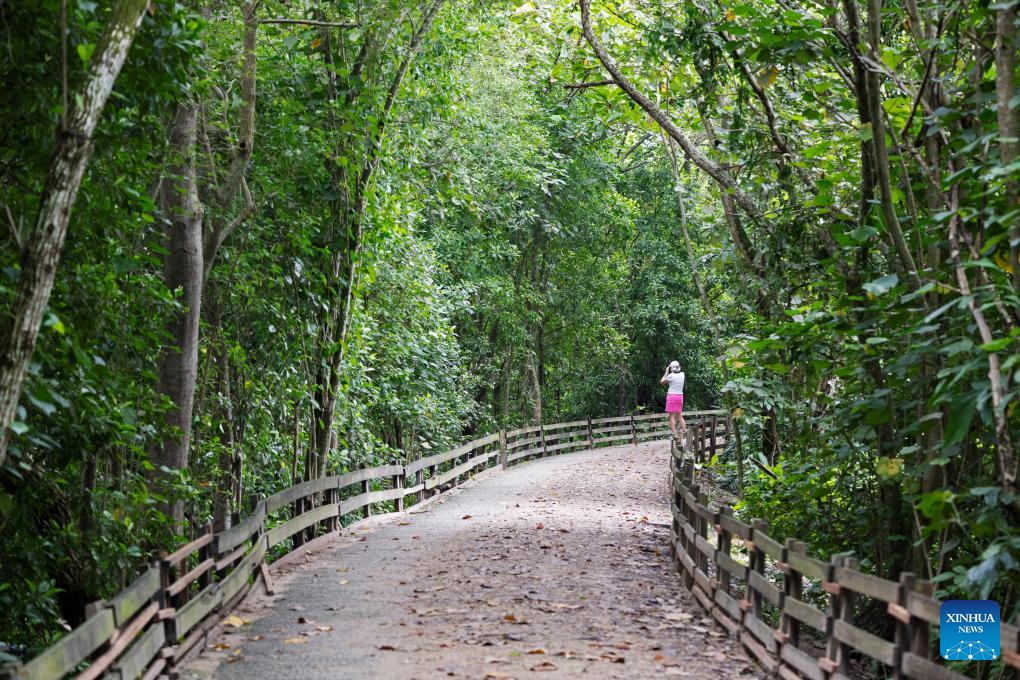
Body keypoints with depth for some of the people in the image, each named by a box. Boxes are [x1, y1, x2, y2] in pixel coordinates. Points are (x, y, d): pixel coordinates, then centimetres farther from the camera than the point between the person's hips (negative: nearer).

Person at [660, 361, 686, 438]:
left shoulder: (671, 376, -12)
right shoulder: (682, 375, 3)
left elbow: (661, 382, 3)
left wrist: (666, 372, 7)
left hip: (672, 396, -5)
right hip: (680, 396, 5)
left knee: (672, 416, -3)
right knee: (680, 416, 14)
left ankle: (674, 434, -10)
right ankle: (684, 431, 11)